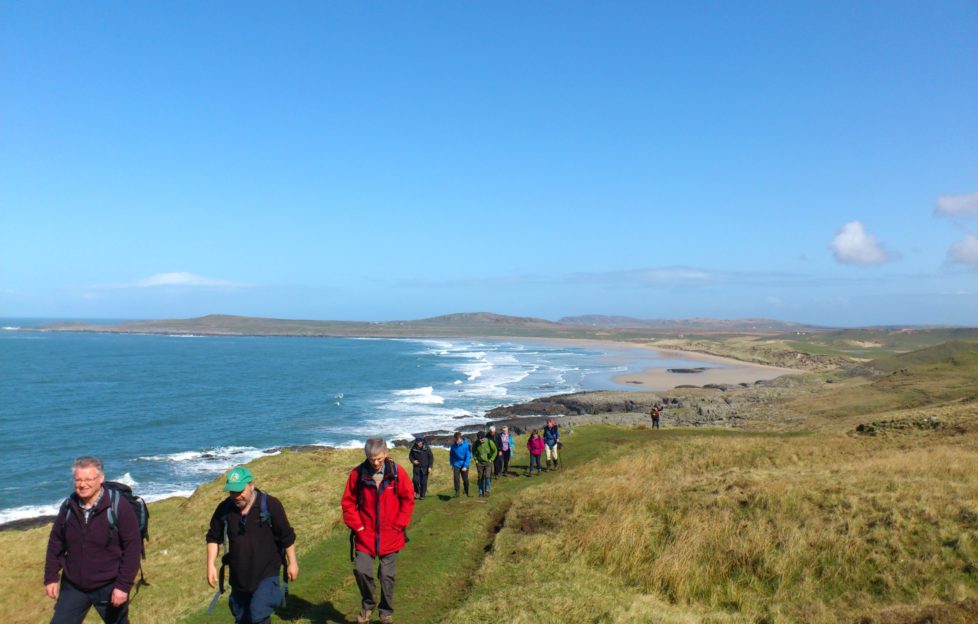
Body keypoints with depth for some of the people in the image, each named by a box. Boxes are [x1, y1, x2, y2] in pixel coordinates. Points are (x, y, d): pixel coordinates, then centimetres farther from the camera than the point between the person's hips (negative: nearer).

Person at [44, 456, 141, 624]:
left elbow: (133, 548, -17)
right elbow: (55, 543, 9)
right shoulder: (68, 506, -2)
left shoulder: (119, 507, -18)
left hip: (109, 587, -4)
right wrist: (51, 577, 6)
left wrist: (124, 585, -18)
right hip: (73, 586, 4)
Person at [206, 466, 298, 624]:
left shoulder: (270, 505, -16)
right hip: (239, 576, 5)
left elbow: (287, 536, -7)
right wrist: (211, 565, -3)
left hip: (267, 573, -4)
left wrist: (292, 563, -3)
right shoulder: (224, 509, -5)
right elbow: (213, 537, 6)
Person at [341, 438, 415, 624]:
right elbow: (348, 502, 0)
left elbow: (408, 499, -2)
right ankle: (368, 604, 22)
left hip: (390, 535, 0)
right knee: (361, 570, -7)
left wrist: (398, 525, -5)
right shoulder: (357, 473, -9)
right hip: (366, 534, 0)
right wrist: (357, 526, -5)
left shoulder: (397, 472, -10)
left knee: (387, 575, 8)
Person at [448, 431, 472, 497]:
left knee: (465, 479, 7)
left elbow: (468, 456, -14)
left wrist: (465, 466, -17)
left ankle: (466, 493, 27)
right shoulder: (453, 445, -7)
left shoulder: (466, 445, -17)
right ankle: (456, 492, -4)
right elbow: (451, 455, 7)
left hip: (464, 465, -2)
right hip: (456, 465, 2)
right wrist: (452, 464, 6)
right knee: (456, 478, -11)